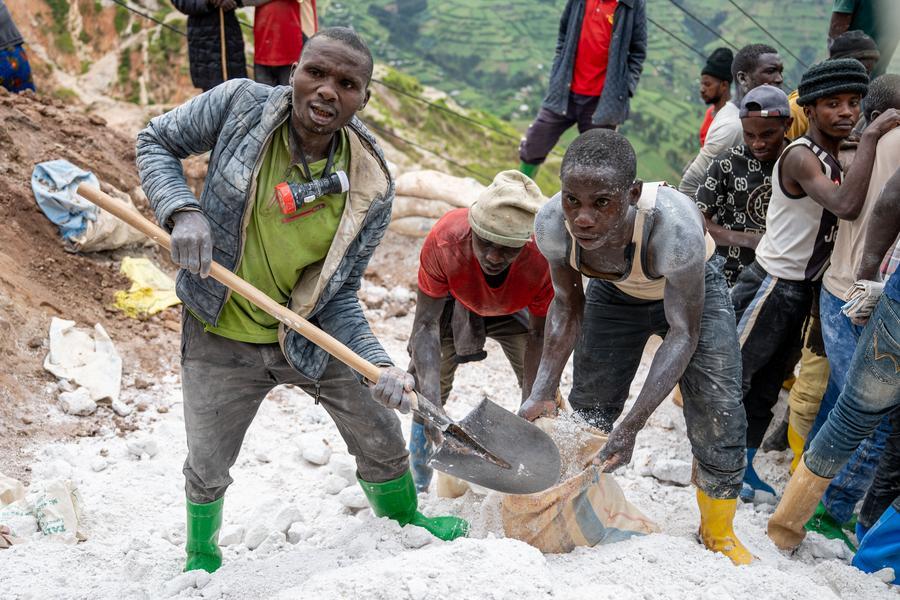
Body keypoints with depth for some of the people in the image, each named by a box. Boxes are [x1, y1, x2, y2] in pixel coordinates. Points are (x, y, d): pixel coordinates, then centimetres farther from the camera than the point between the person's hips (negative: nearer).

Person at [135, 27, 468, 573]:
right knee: (208, 470, 14)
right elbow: (156, 143, -4)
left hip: (313, 338, 1)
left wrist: (378, 364, -26)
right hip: (223, 338, -1)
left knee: (382, 441, 15)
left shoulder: (369, 189, -17)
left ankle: (404, 520, 48)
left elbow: (339, 295, -11)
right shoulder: (240, 104, -20)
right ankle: (201, 556, 47)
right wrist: (182, 211, -23)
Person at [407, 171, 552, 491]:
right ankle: (416, 484, 16)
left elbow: (539, 335, -25)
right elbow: (426, 323, -39)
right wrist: (430, 394, -52)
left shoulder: (544, 258, -42)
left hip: (514, 309, 1)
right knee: (425, 387, -6)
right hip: (453, 302, 0)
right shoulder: (444, 242, -45)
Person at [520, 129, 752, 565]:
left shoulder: (674, 225, -44)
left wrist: (633, 425, -38)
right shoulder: (552, 223, -32)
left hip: (692, 288, -3)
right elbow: (567, 306, -13)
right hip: (615, 292, 3)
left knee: (717, 420, -7)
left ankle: (718, 532, 18)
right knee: (586, 412, 7)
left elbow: (683, 331, -32)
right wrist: (542, 393, -22)